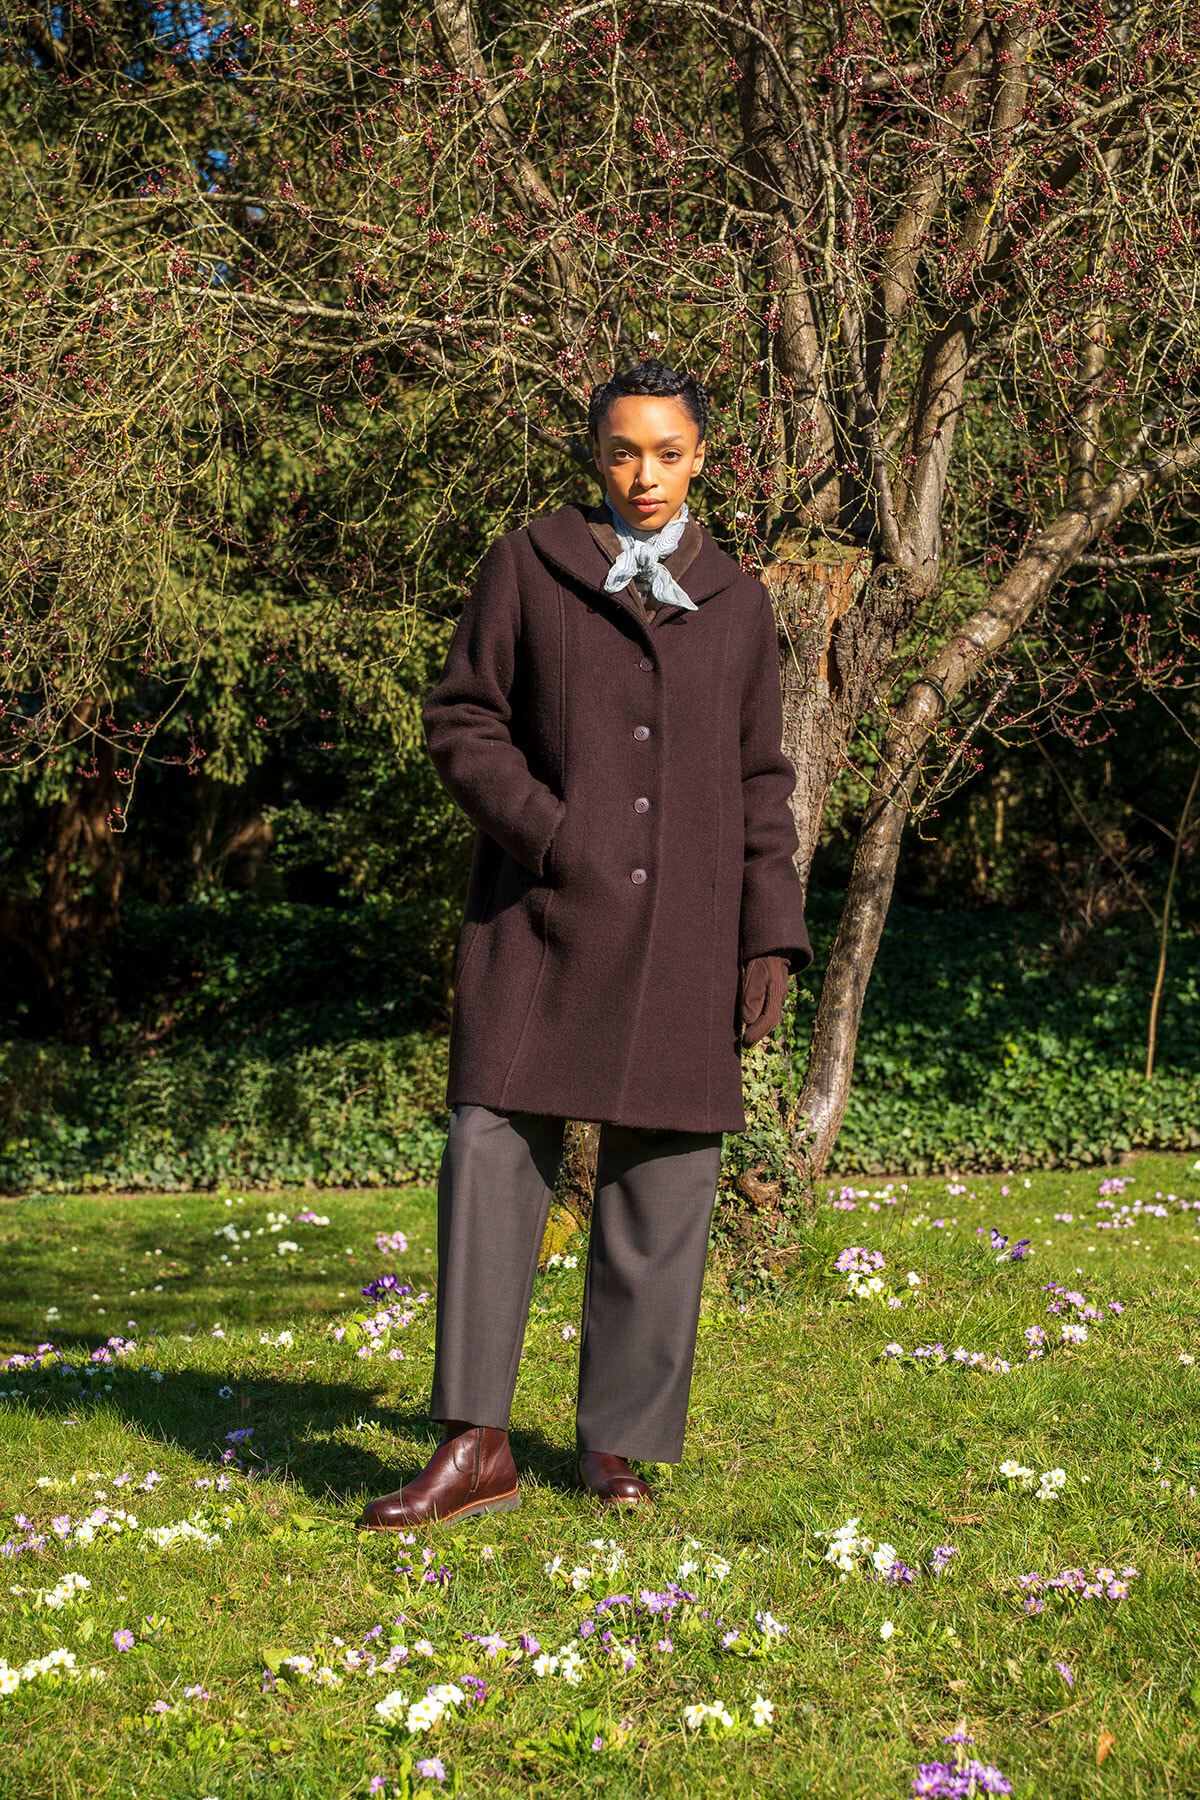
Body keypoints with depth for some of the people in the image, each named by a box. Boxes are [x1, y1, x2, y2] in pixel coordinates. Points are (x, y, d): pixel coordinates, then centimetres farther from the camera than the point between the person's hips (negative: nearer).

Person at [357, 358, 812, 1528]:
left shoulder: (735, 604, 11)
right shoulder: (527, 567, 5)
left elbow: (760, 785, 12)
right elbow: (461, 725, 2)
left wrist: (772, 941, 2)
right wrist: (553, 835, -13)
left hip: (681, 926, 2)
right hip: (543, 911, -2)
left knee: (661, 1177, 1)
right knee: (492, 1152, -10)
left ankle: (620, 1444, 13)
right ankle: (475, 1451, -5)